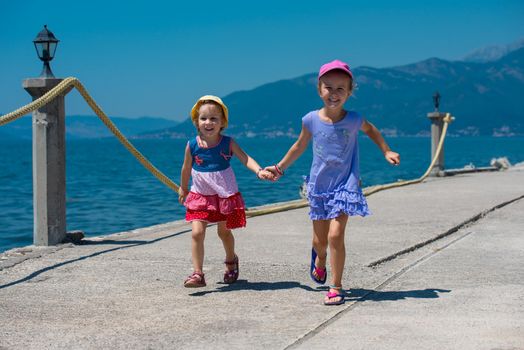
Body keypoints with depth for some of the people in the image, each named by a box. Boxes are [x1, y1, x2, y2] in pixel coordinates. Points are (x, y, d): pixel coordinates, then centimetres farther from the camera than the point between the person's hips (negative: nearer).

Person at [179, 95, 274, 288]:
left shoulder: (228, 143, -11)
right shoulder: (192, 145, -8)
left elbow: (245, 158, -21)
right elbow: (186, 168, 8)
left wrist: (259, 171, -39)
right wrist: (183, 189, 20)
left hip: (226, 194, 0)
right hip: (200, 195, 0)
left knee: (224, 231, 16)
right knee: (197, 232, -14)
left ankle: (231, 261, 45)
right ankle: (197, 274, -11)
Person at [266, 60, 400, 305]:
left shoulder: (353, 120, -10)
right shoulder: (311, 120, -8)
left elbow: (370, 130, 15)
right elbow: (300, 146, 11)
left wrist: (387, 152, 9)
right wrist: (280, 167, 16)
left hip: (345, 186, -2)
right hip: (318, 186, 2)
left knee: (336, 236, -16)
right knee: (320, 240, 12)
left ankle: (336, 287, -2)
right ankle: (319, 258, 50)